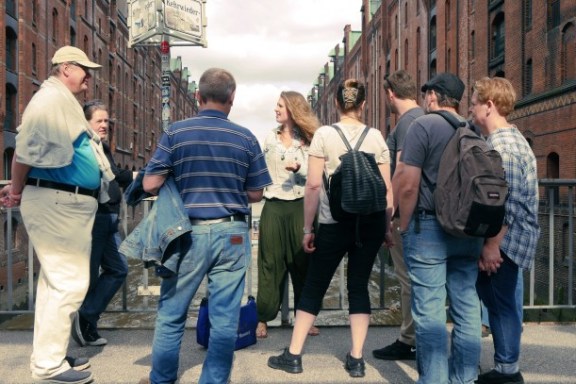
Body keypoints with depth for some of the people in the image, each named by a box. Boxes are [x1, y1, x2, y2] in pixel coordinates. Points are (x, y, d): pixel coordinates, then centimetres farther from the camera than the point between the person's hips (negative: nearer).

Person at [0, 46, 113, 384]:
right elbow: (27, 147, -20)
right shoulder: (52, 97, -11)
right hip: (57, 203, -11)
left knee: (57, 281, 15)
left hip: (67, 203, 11)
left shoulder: (65, 103, 23)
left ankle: (49, 355, 27)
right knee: (69, 283, -7)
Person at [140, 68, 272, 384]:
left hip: (189, 232, 0)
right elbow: (255, 194, 3)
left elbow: (151, 184, -6)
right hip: (232, 234, 1)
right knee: (225, 318, 9)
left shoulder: (175, 133, -3)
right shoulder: (246, 138, 1)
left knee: (171, 313, 14)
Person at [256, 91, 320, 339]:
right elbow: (263, 171, 15)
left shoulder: (307, 140, 3)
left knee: (302, 262, 4)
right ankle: (263, 318, 11)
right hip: (273, 206, 1)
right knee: (271, 262, 4)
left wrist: (299, 167, -18)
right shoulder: (270, 138, 10)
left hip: (299, 206, -1)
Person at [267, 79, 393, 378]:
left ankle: (293, 355, 16)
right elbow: (387, 188, 3)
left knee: (314, 286, 8)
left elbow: (313, 185, -8)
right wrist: (387, 226, 12)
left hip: (333, 223, -2)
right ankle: (356, 359, 14)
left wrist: (307, 228, -1)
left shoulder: (324, 134, -3)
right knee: (359, 286, 11)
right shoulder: (376, 137, 4)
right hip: (370, 221, 2)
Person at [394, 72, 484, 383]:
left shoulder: (423, 125, -8)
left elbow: (408, 184, -15)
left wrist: (404, 225, -3)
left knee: (429, 311, 0)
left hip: (429, 228, -6)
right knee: (467, 307, 12)